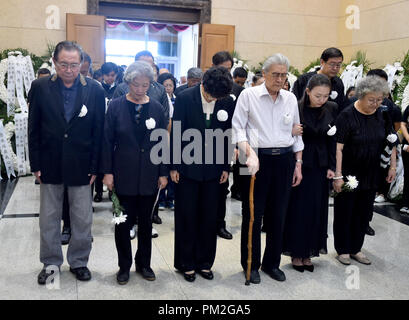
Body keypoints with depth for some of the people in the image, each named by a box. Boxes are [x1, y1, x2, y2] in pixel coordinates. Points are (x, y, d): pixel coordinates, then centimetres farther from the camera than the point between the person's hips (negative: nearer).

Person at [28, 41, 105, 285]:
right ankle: (51, 263, 30)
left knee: (83, 219, 8)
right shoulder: (40, 87, -2)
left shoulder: (95, 90, -4)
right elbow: (33, 129, 1)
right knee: (49, 218, 13)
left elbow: (99, 132, -2)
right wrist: (36, 164, -2)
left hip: (81, 166, -1)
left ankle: (79, 261, 28)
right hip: (50, 165, 1)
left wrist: (95, 167, -5)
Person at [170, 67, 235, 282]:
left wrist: (225, 167, 6)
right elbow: (176, 133, -6)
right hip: (187, 168, -2)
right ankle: (186, 264, 22)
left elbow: (228, 135, 6)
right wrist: (173, 166, -6)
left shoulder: (228, 102, -2)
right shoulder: (185, 98, -10)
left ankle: (204, 262, 26)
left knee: (209, 218, 10)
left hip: (213, 169, 3)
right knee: (186, 218, 8)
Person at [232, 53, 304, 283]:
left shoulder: (291, 99, 11)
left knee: (279, 215, 9)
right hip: (258, 159, -4)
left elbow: (296, 133, 16)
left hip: (284, 160, 4)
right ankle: (251, 265, 19)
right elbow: (238, 128, -6)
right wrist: (250, 153, -20)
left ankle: (272, 263, 26)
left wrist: (298, 164, 12)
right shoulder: (249, 95, -2)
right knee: (253, 214, 3)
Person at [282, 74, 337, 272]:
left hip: (320, 166, 4)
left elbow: (332, 139, 6)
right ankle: (296, 253, 19)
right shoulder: (296, 108, -12)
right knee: (297, 209, 4)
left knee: (316, 210, 9)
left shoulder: (331, 109, 0)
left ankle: (308, 253, 24)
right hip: (299, 165, -4)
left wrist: (331, 166, 4)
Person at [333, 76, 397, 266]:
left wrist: (393, 166, 7)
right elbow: (338, 147, -18)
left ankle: (355, 248, 27)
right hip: (348, 174, -5)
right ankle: (342, 250, 21)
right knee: (345, 212, 6)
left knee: (364, 212, 13)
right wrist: (338, 175, -21)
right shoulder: (347, 116, -15)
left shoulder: (382, 115, 1)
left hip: (371, 175, 5)